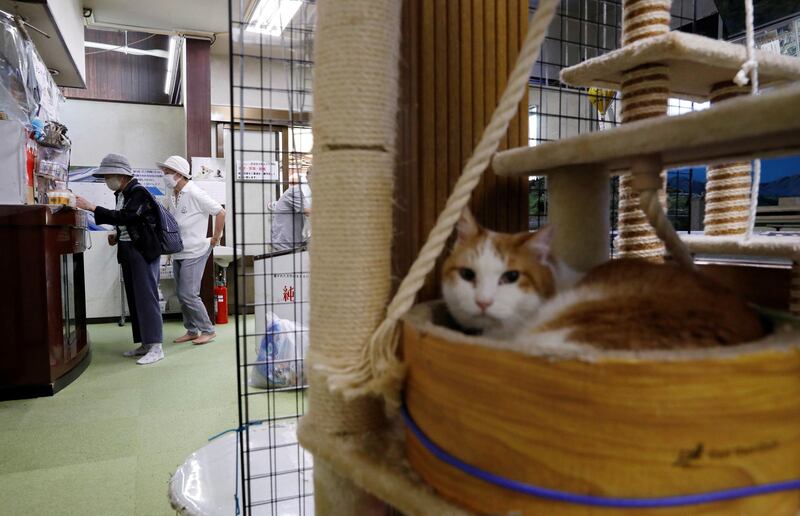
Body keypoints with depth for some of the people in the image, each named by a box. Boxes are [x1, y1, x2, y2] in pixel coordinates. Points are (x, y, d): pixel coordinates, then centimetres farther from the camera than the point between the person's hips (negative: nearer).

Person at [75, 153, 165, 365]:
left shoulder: (139, 192, -12)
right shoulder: (121, 194, 13)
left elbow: (125, 217, -25)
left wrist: (92, 208, -24)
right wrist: (117, 237, 6)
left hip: (144, 252, -9)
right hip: (128, 252, 9)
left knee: (147, 297, -9)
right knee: (134, 299, 9)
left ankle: (156, 346, -6)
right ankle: (144, 344, 16)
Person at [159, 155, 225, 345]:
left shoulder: (195, 194, -16)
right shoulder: (171, 194, 8)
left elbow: (220, 212, -14)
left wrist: (215, 238, -9)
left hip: (195, 253, -8)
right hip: (178, 253, 8)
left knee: (188, 295, -9)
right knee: (182, 296, 12)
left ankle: (208, 330, 5)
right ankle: (192, 331, 24)